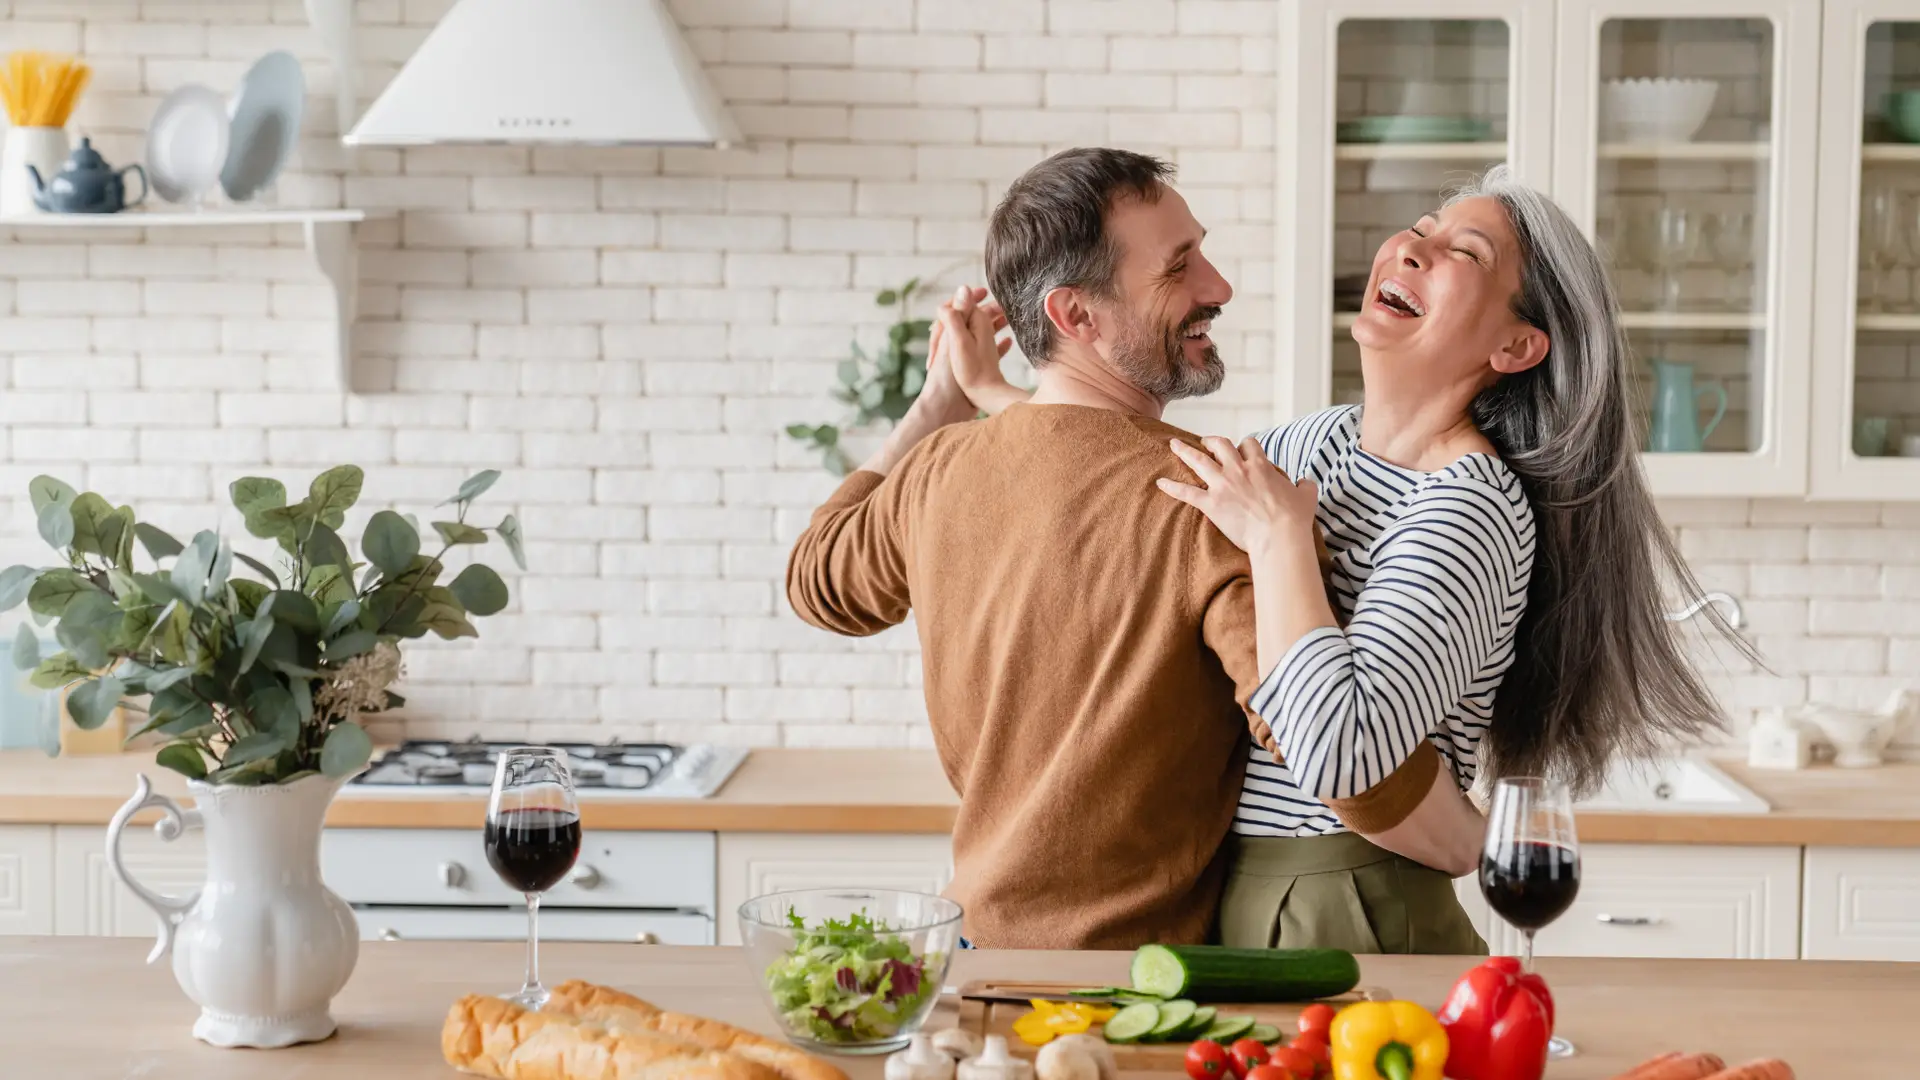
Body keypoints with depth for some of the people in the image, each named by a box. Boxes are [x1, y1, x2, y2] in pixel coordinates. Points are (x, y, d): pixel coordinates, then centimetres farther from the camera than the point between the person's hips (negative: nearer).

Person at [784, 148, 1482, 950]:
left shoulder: (937, 472, -4)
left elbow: (818, 577, 20)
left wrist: (940, 403, 25)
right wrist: (1478, 849, -13)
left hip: (983, 936, 6)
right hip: (1138, 964, -5)